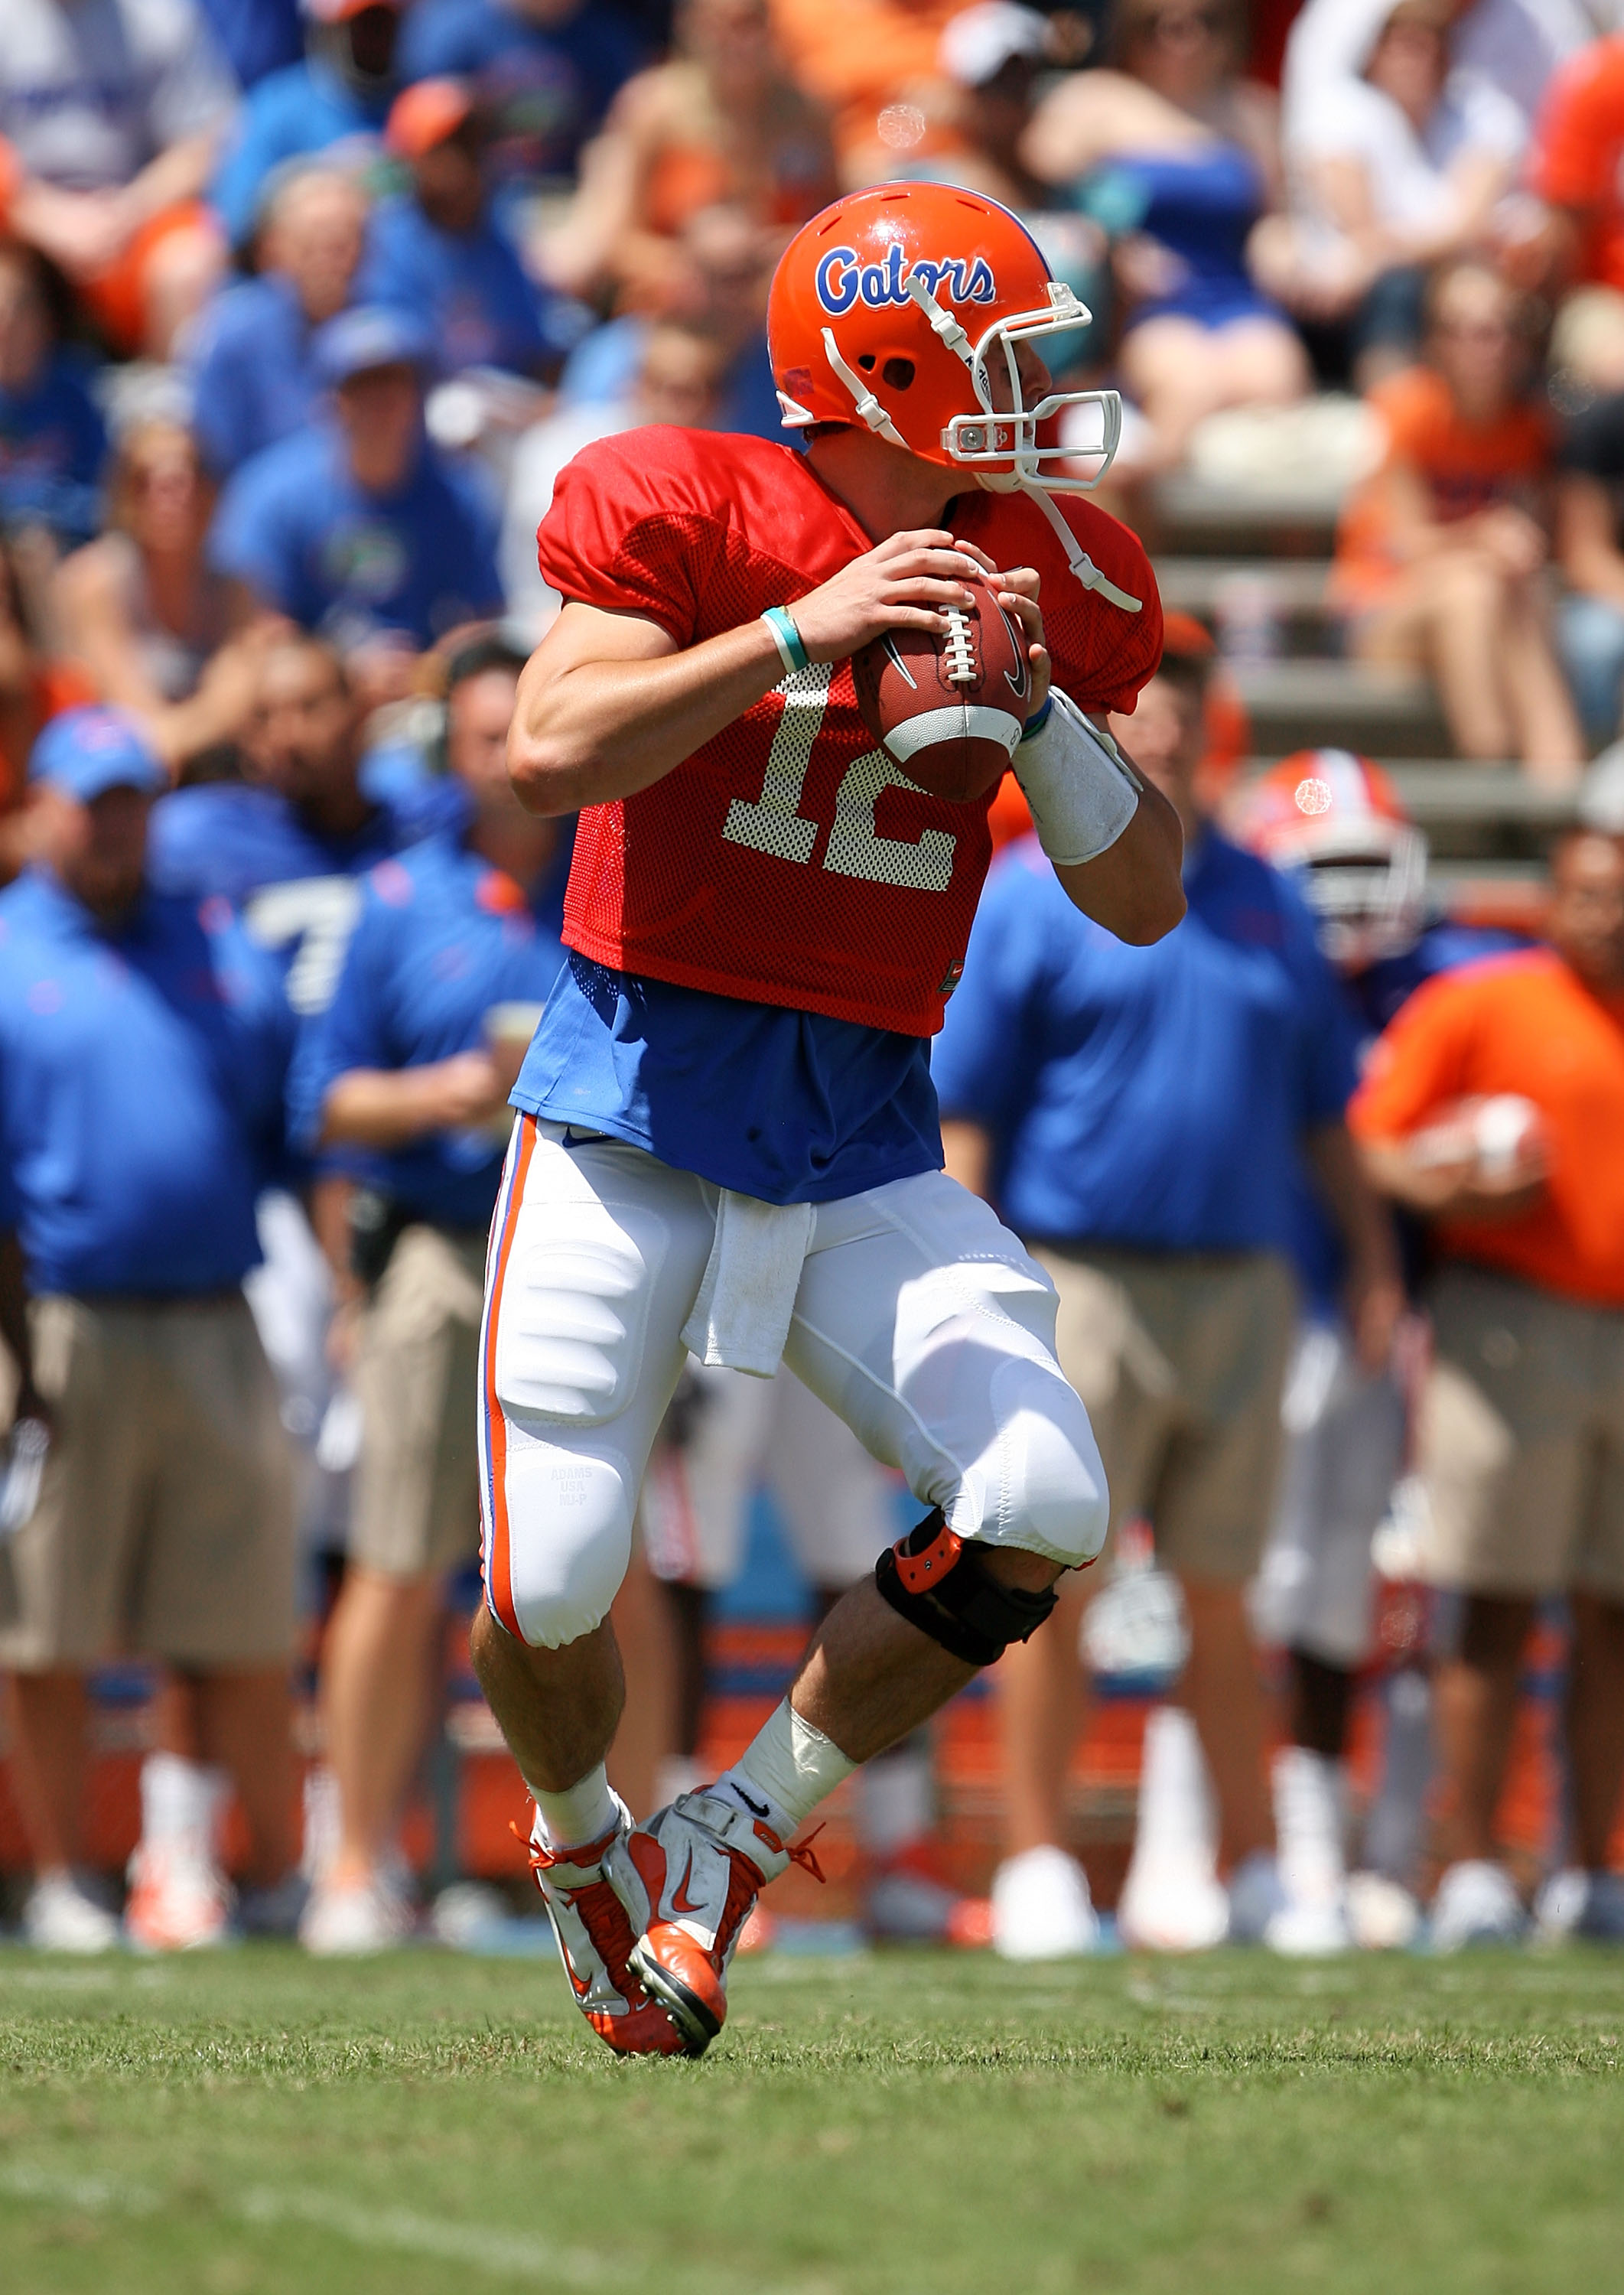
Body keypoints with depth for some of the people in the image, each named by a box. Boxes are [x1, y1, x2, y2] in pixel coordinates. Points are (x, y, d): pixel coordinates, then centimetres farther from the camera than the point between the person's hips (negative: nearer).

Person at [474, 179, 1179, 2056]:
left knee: (1038, 1512, -15)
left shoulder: (1042, 584, 5)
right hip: (636, 1100, -4)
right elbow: (549, 755, -24)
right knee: (547, 1591, -9)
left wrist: (1034, 708, -10)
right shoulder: (695, 519, -9)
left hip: (861, 1136, 4)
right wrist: (805, 634, -26)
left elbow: (1144, 905, 5)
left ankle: (732, 1841, 4)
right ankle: (578, 1833, 28)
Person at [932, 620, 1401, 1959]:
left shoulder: (1264, 905, 14)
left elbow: (1321, 1107, 19)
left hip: (1241, 1284, 4)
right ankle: (1040, 1864, 5)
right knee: (1056, 1586, -2)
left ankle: (1254, 1873, 11)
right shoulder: (1030, 896, -1)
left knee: (1222, 1598, 8)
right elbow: (966, 1110, -4)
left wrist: (1373, 1257, 12)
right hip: (1082, 1281, -4)